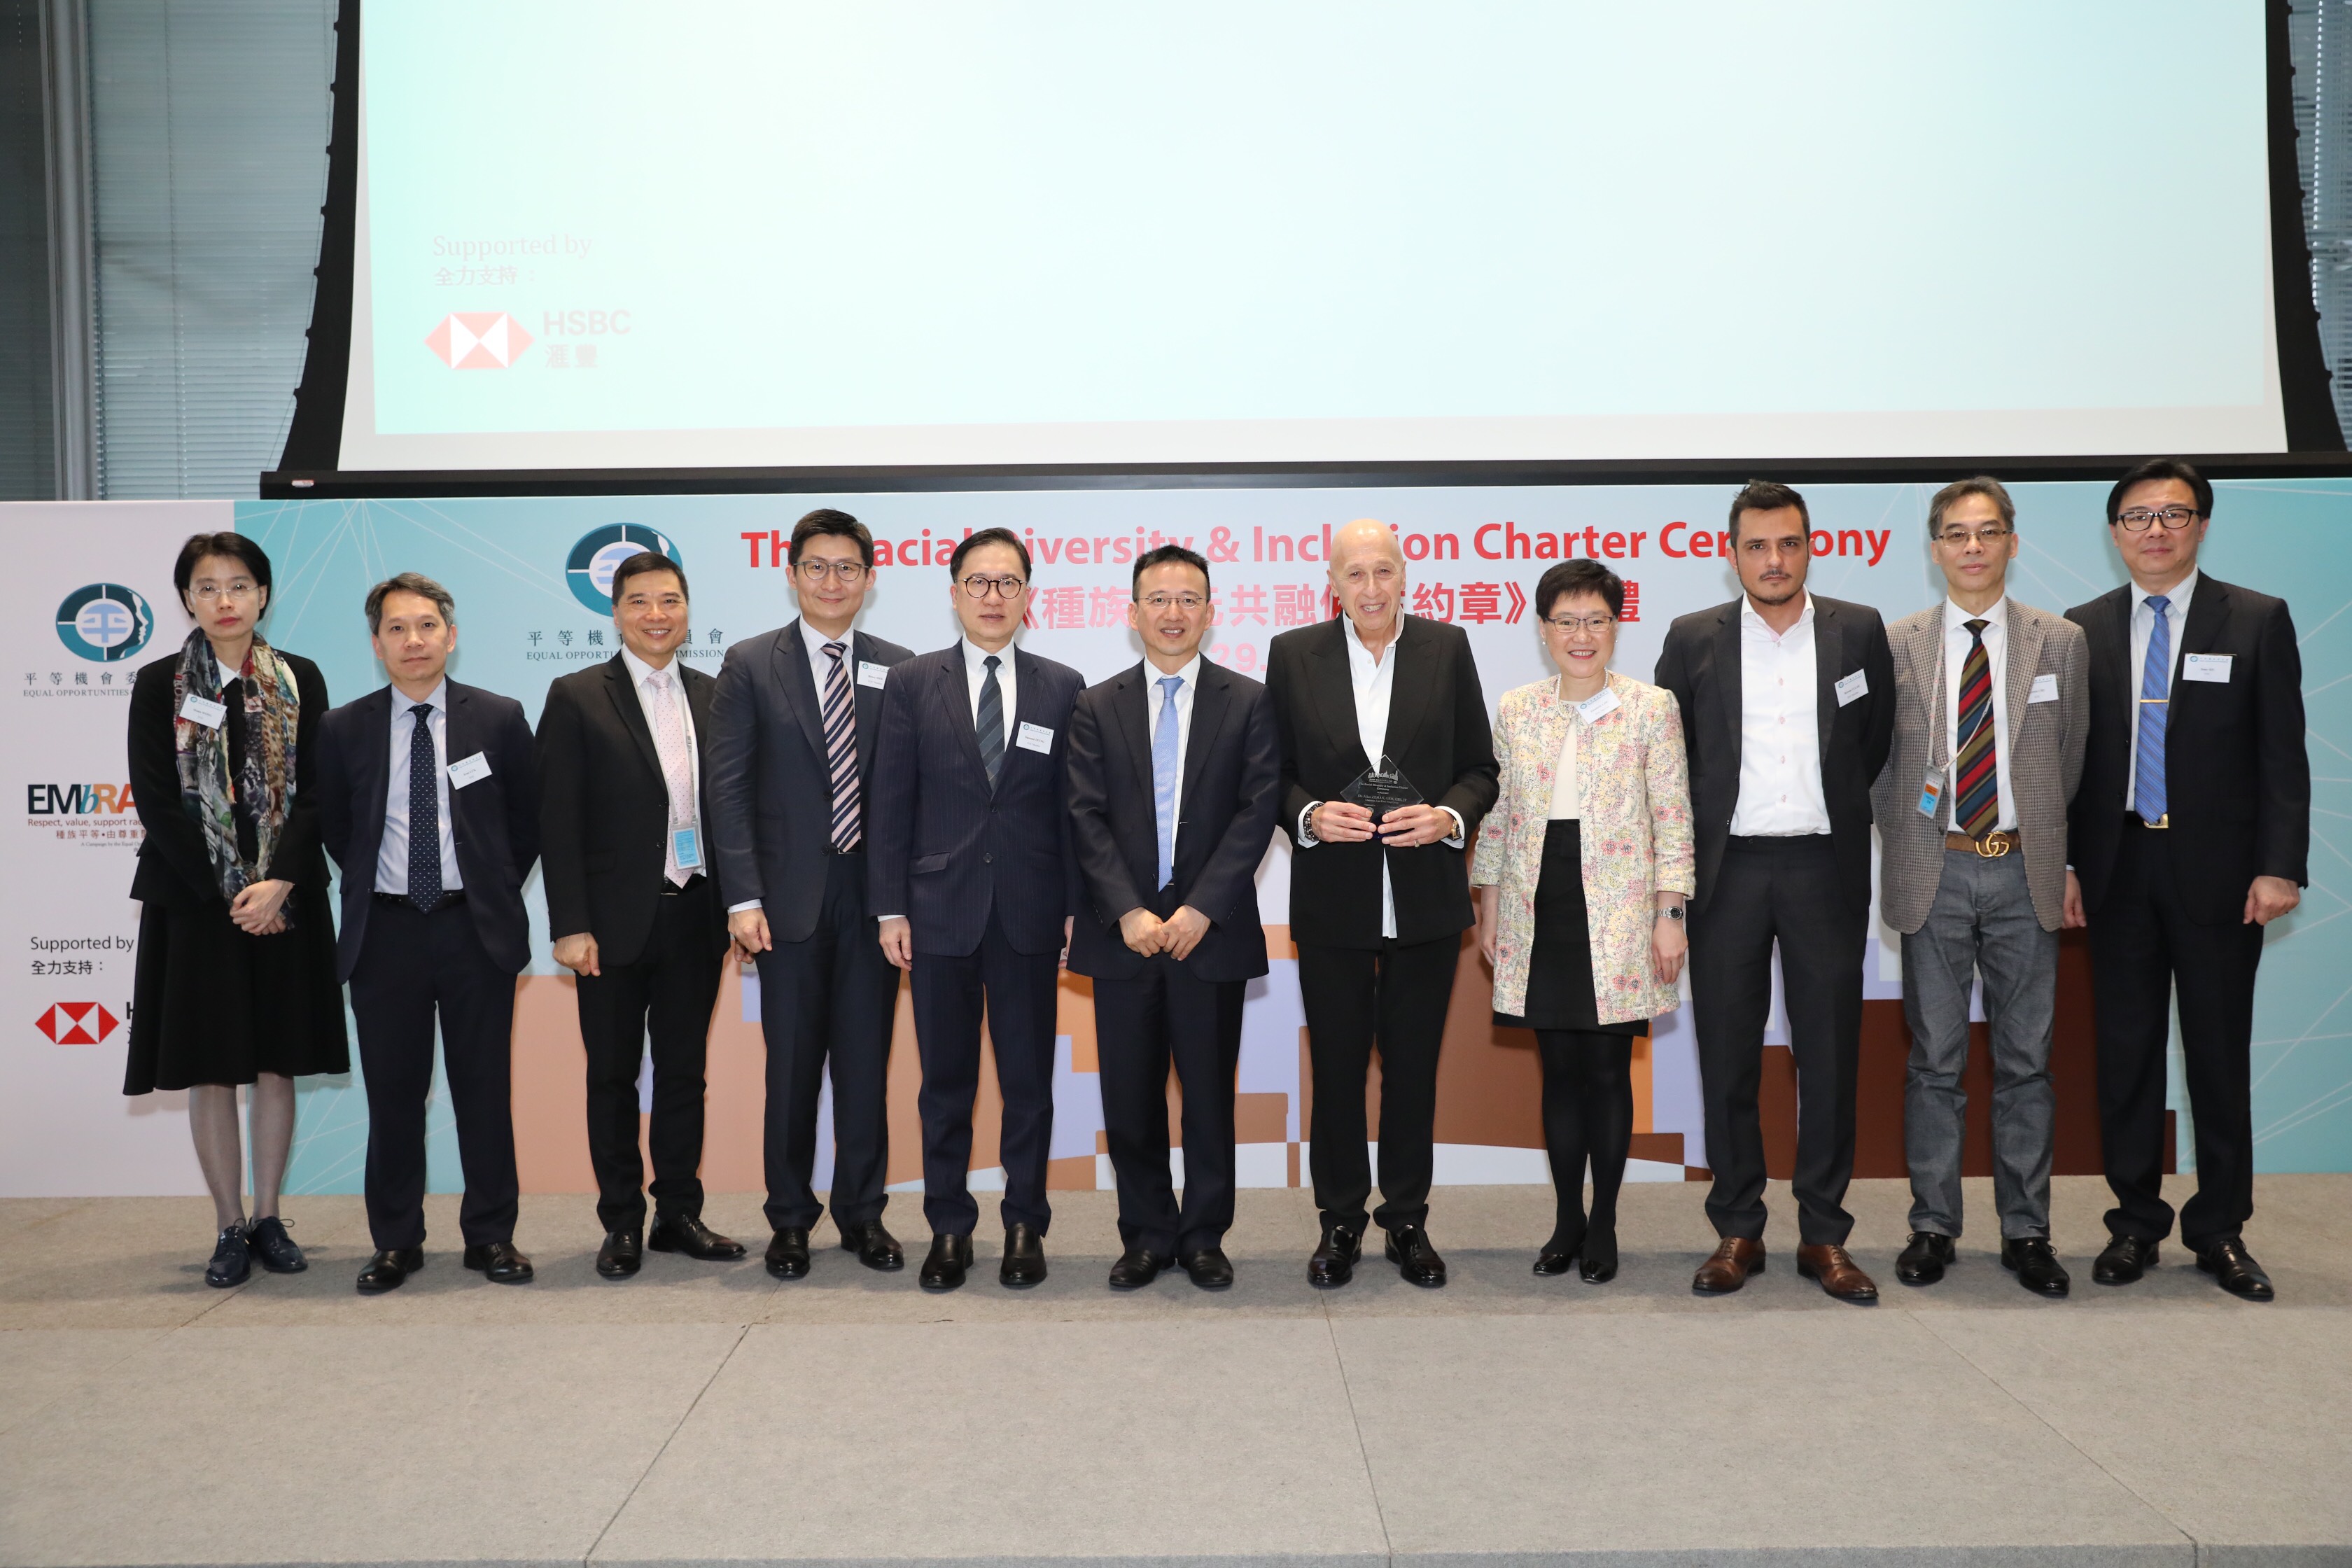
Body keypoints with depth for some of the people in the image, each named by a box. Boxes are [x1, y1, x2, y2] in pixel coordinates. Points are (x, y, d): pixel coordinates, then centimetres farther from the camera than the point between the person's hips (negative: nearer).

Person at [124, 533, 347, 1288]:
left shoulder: (299, 680, 4)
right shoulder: (160, 684, 1)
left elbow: (315, 792, -1)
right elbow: (155, 800, -4)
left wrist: (277, 884, -14)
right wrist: (227, 892, -11)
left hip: (286, 897, 1)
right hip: (194, 899, -1)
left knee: (278, 1061, 6)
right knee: (209, 1067, 3)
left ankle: (269, 1217, 17)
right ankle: (230, 1227, 13)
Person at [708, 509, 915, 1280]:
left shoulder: (897, 668, 7)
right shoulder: (750, 665, 3)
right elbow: (728, 788, -2)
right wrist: (743, 897, -9)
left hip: (873, 895, 1)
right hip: (789, 897, -1)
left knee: (866, 1062, 7)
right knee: (792, 1064, 6)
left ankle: (863, 1214, 21)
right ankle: (790, 1219, 20)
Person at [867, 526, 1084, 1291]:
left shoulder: (1063, 687, 5)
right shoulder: (911, 684, 4)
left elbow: (1074, 804, 4)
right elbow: (891, 803, 2)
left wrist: (1079, 905, -1)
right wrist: (891, 908, -3)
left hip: (1030, 911, 0)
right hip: (941, 907, 0)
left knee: (1028, 1077, 7)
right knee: (945, 1079, 8)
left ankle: (1025, 1225, 19)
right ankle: (949, 1227, 20)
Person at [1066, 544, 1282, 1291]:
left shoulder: (1248, 702, 4)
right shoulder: (1096, 707, 8)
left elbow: (1257, 811, -3)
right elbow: (1086, 818, 1)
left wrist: (1202, 908, -12)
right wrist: (1128, 911, -11)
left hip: (1212, 930, -1)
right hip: (1122, 931, 1)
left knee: (1209, 1092, 6)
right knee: (1130, 1097, 5)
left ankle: (1204, 1236, 21)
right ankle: (1146, 1235, 20)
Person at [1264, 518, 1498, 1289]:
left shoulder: (1448, 649, 2)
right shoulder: (1292, 654, 2)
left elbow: (1480, 768, 5)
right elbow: (1275, 772, 4)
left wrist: (1449, 816, -14)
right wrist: (1309, 814, -15)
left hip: (1426, 897, 1)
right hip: (1332, 898, 0)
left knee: (1413, 1066, 9)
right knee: (1336, 1065, 8)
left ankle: (1407, 1221, 25)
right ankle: (1340, 1221, 24)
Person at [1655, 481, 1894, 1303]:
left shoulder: (1859, 631, 4)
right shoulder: (1693, 639, 2)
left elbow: (1878, 739, 14)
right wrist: (1705, 823, 9)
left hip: (1825, 866, 0)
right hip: (1728, 867, 0)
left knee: (1829, 1055, 4)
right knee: (1727, 1055, 5)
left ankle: (1824, 1235, 15)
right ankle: (1738, 1230, 16)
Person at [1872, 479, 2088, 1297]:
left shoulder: (2061, 641, 5)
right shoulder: (1897, 644, 2)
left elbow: (2070, 759, 11)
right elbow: (1877, 761, 9)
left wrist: (2052, 852, 10)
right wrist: (1906, 840, 5)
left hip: (2024, 871, 1)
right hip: (1934, 871, -1)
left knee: (2026, 1059, 7)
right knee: (1935, 1059, 6)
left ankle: (2026, 1231, 18)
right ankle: (1933, 1225, 17)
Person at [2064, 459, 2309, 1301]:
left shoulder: (2258, 621, 1)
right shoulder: (2084, 629, 6)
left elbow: (2282, 753, -2)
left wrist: (2280, 865, -10)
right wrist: (2063, 864, 0)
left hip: (2218, 871, -2)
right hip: (2119, 868, 2)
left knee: (2220, 1054, 6)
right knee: (2126, 1051, 7)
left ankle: (2221, 1230, 19)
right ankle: (2136, 1222, 19)